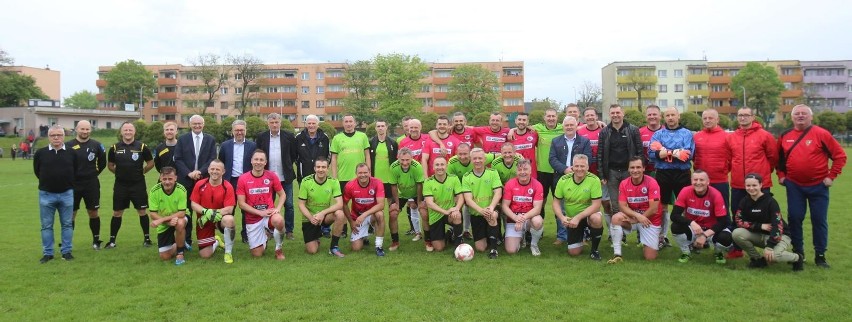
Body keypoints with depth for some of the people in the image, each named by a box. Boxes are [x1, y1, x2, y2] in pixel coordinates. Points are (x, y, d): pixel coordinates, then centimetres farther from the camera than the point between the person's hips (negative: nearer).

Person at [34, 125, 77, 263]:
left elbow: (76, 171, 9)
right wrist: (48, 181, 12)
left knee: (67, 224, 6)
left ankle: (66, 251, 15)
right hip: (46, 194, 0)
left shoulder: (71, 153, 0)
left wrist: (68, 183, 8)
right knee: (46, 225, 6)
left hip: (66, 194, 0)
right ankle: (47, 253, 15)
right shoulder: (40, 153, -2)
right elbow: (37, 171, 10)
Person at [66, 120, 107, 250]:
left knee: (93, 213, 7)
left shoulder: (96, 145, 2)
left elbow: (102, 162, 13)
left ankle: (96, 240, 18)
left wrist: (95, 172, 6)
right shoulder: (68, 145, -2)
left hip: (92, 184, 1)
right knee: (71, 214, 4)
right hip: (73, 185, -1)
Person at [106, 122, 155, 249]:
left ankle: (147, 238, 14)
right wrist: (120, 172, 8)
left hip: (138, 185, -2)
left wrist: (140, 172, 4)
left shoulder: (142, 147, -4)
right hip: (120, 185, 2)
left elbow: (151, 163, 5)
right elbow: (110, 165, 13)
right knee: (117, 213, 7)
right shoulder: (114, 148, 1)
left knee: (142, 211, 4)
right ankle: (112, 240, 16)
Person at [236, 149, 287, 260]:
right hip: (253, 219, 1)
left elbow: (282, 194, 6)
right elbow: (241, 203, -7)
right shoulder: (243, 179, -8)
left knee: (278, 220, -38)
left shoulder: (272, 176, -5)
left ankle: (279, 249, -9)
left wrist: (278, 208, -12)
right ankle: (265, 237, 37)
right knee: (257, 254, 0)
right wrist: (260, 212, -16)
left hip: (269, 215, -1)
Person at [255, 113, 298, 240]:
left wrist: (287, 165, 4)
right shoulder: (261, 137, 2)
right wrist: (263, 169, 1)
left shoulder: (289, 136, 0)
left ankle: (289, 231, 13)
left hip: (285, 177, -1)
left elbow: (294, 154, 6)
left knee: (288, 205, 3)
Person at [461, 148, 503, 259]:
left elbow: (498, 193, -11)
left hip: (492, 210, -1)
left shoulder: (493, 173, -2)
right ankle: (487, 237, 34)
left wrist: (491, 207, -30)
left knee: (492, 216, -38)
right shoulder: (466, 177, -1)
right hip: (475, 214, 2)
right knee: (480, 248, -2)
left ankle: (493, 248, -22)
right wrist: (481, 210, -29)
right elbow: (468, 199, -10)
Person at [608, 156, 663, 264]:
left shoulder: (651, 183, -17)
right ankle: (617, 254, -22)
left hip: (650, 220, -2)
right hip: (633, 217, 2)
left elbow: (653, 209, -20)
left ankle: (657, 240, 30)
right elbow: (622, 206, -11)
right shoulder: (624, 184, -7)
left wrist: (636, 219, -15)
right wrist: (637, 215, -27)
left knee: (650, 257, -6)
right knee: (616, 218, -31)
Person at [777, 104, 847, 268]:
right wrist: (781, 175, 7)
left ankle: (820, 255, 13)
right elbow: (779, 158, 16)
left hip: (818, 185, -2)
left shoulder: (821, 134, -7)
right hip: (794, 186, 3)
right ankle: (798, 253, 17)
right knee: (794, 219, 4)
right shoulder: (785, 136, 3)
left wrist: (831, 176, -8)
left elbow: (840, 155, -4)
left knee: (819, 220, 3)